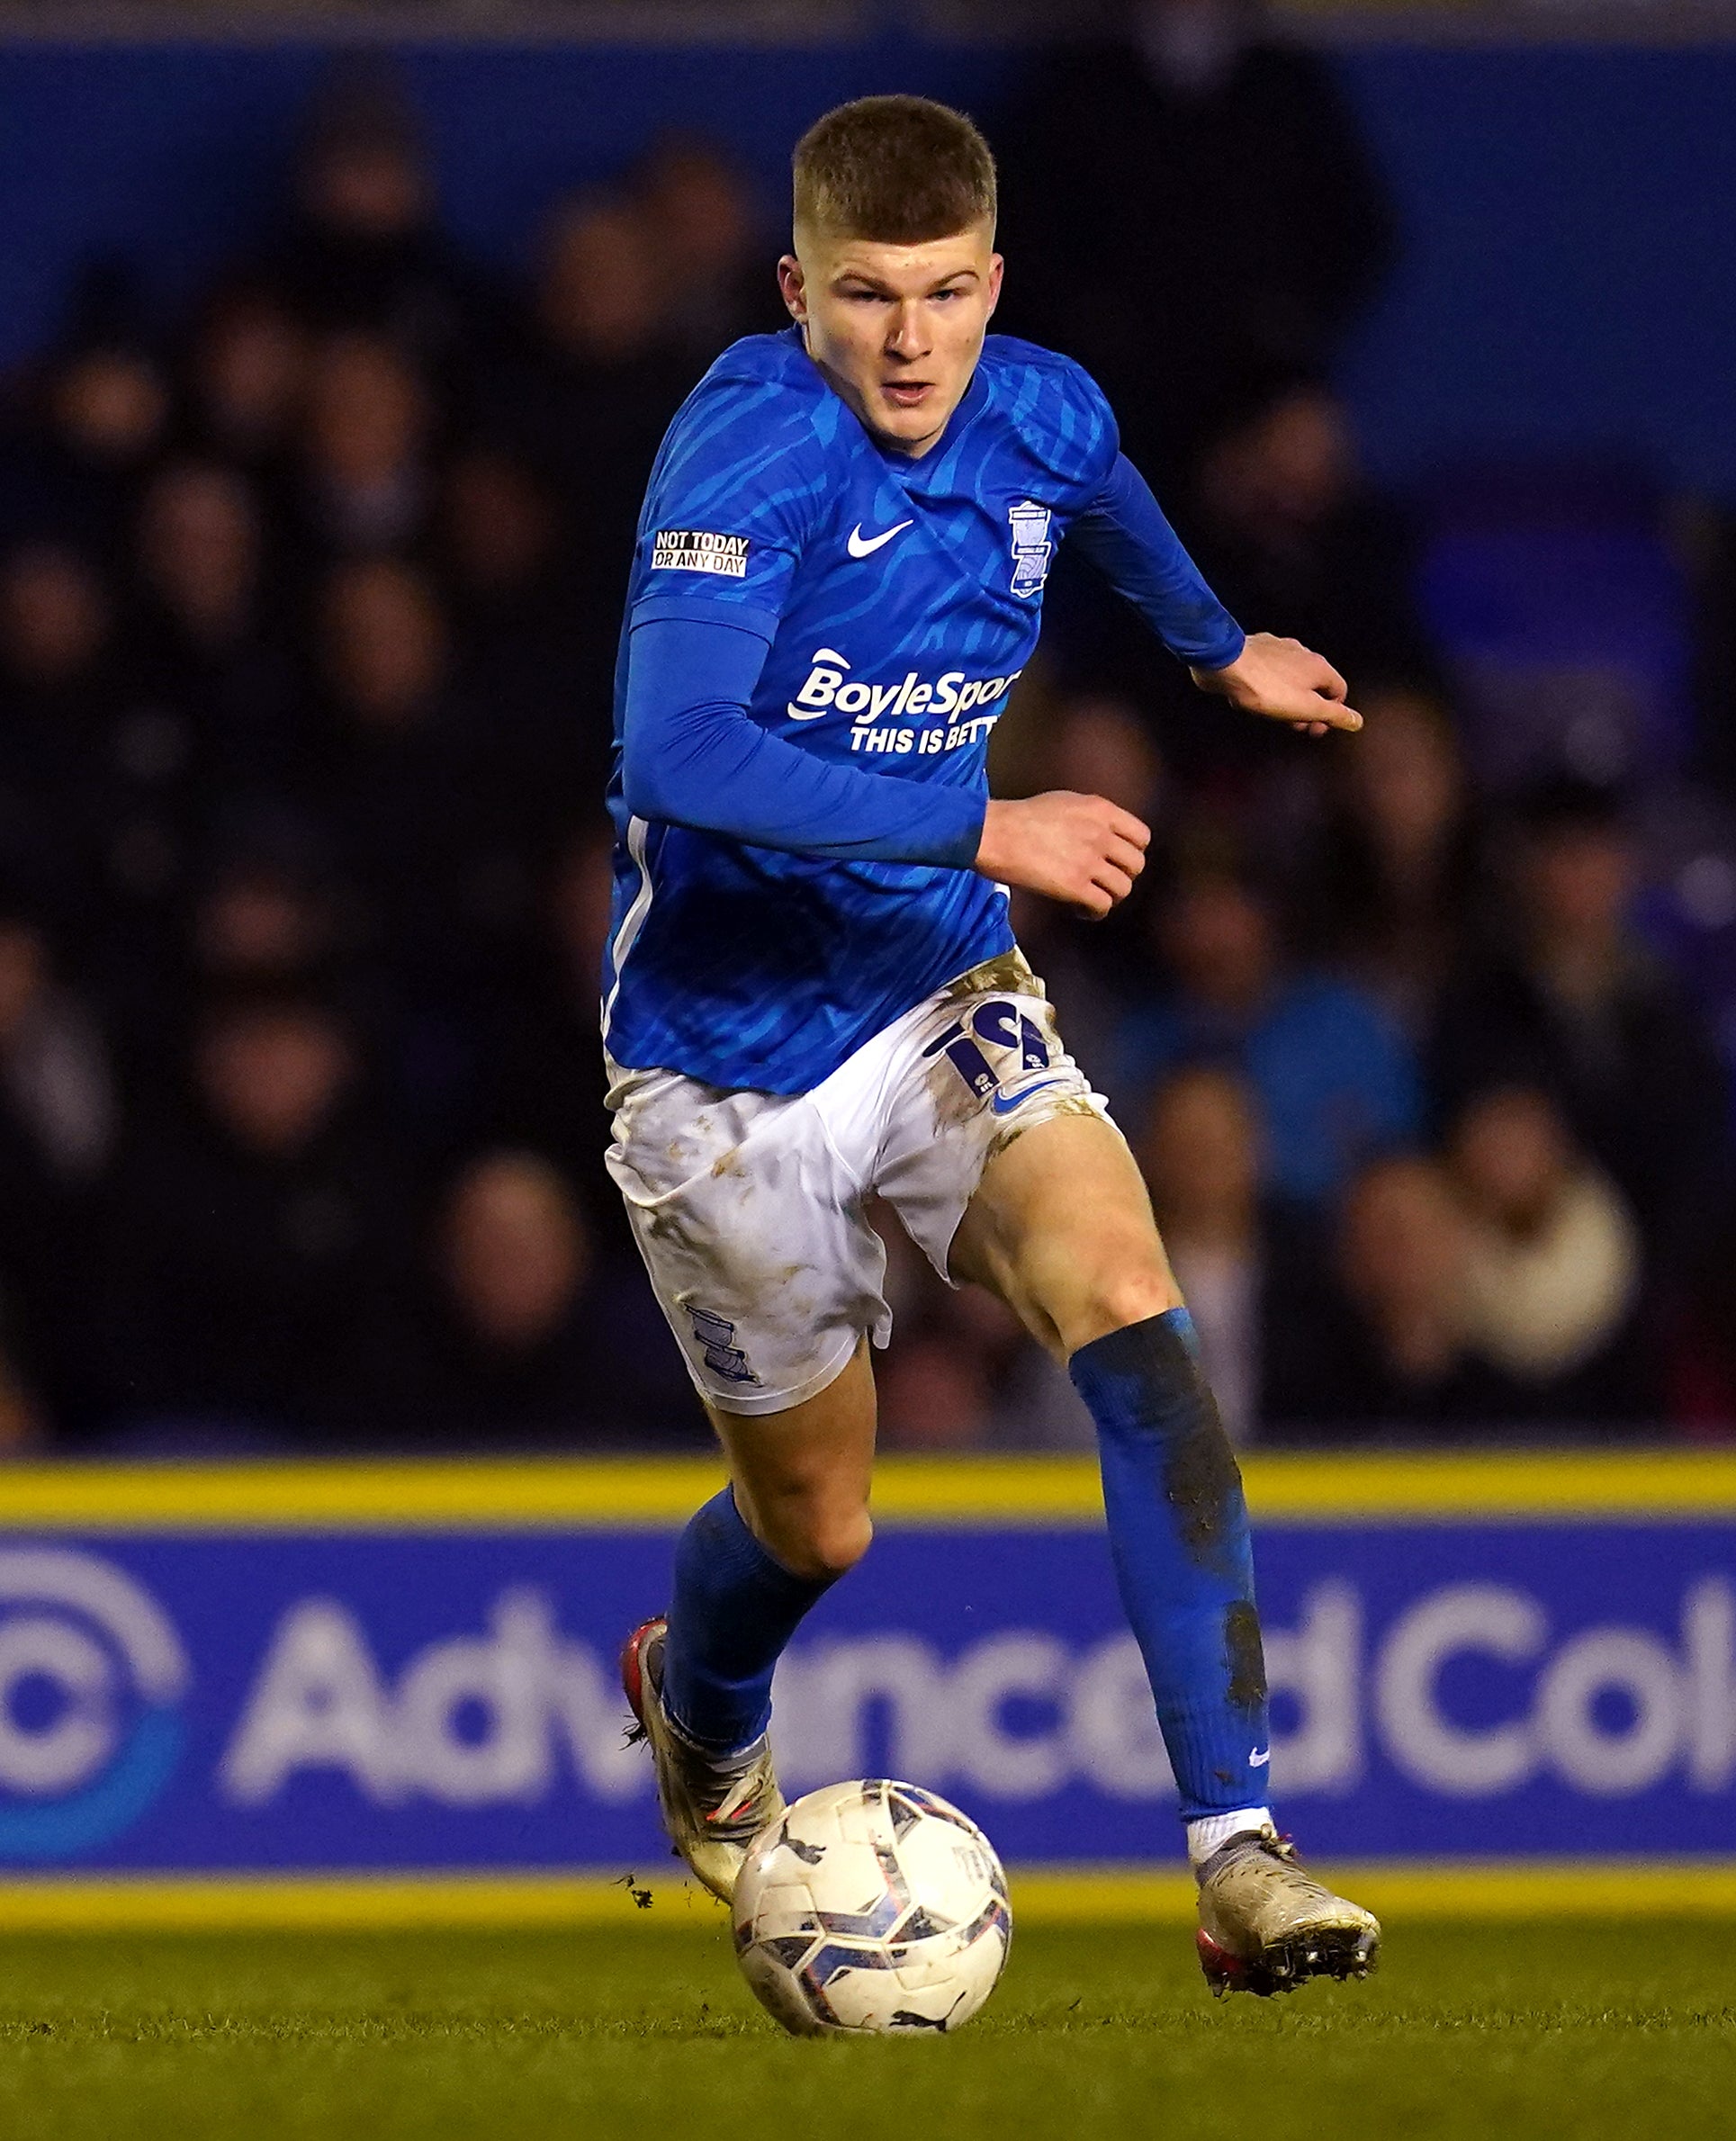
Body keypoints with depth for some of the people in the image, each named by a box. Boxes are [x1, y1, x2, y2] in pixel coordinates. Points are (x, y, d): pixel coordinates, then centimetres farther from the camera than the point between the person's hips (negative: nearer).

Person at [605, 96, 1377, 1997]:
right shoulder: (750, 449, -25)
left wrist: (1220, 649, 43)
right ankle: (697, 1707, 49)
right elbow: (677, 758, -38)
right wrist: (984, 828, -38)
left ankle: (1237, 1859, -25)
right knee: (819, 1526, 11)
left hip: (939, 994, 4)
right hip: (731, 1053, -4)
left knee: (1134, 1325, -21)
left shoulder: (1041, 417, -4)